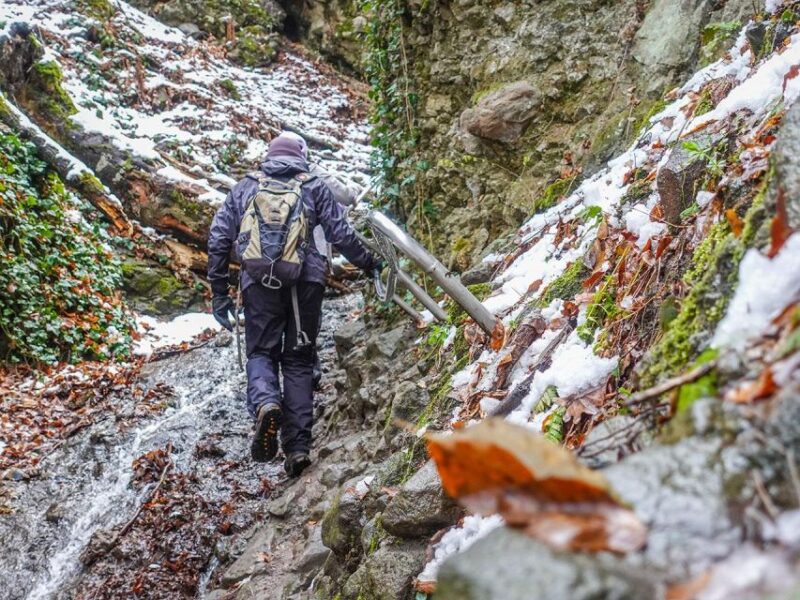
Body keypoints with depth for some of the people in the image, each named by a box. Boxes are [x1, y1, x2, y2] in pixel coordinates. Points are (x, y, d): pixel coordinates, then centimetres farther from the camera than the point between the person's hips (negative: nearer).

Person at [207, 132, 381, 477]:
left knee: (261, 352, 9)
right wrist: (369, 264, 22)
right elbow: (341, 234, 7)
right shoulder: (314, 188, 15)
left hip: (259, 281, 0)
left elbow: (218, 239, 11)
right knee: (298, 360, 9)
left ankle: (265, 403, -25)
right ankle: (297, 446, 0)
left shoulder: (245, 188, 18)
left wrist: (219, 293, 14)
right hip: (306, 280, 0)